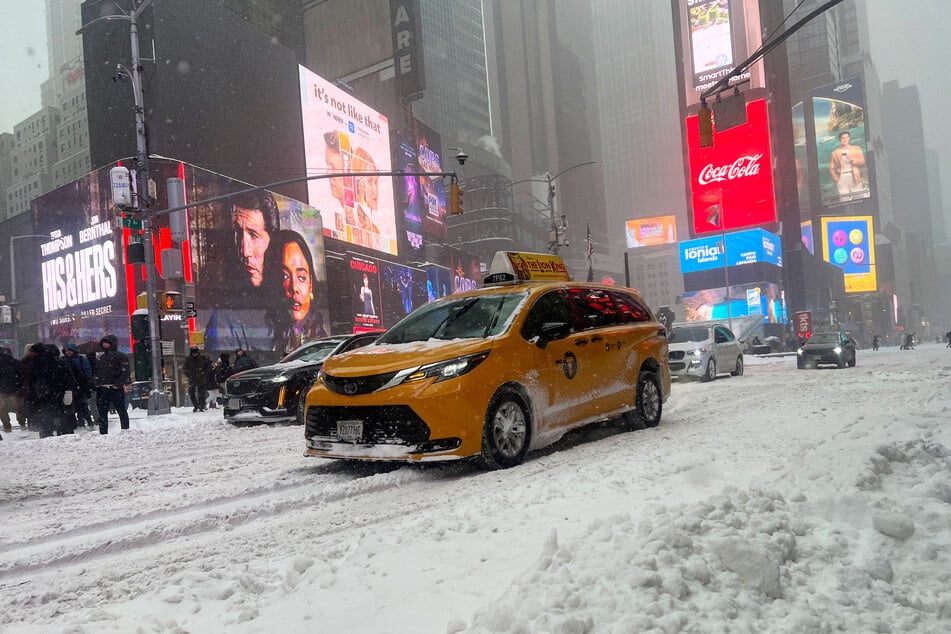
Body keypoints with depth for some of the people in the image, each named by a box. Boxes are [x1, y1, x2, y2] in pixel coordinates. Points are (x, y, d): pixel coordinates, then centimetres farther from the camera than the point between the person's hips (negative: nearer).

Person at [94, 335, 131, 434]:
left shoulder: (120, 356, 0)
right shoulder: (98, 356, 18)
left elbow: (125, 372, -7)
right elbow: (95, 371, 22)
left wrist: (118, 384, -16)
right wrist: (95, 383, 8)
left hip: (115, 388, -6)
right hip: (101, 389, 6)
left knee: (121, 411, 1)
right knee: (102, 413, 7)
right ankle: (103, 433, 12)